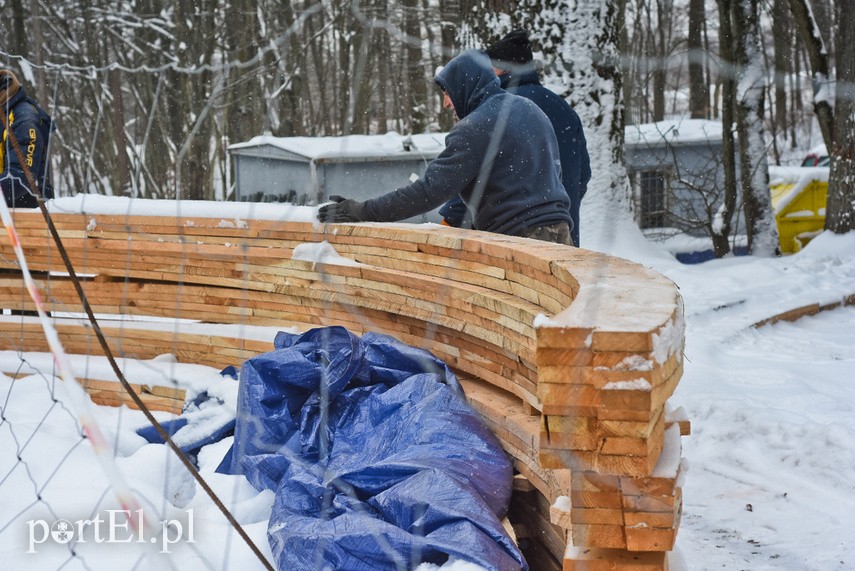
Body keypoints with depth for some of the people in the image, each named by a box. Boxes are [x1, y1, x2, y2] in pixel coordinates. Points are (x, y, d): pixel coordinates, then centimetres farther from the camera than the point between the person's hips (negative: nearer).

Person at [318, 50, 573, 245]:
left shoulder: (475, 128, -13)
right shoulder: (530, 109, 15)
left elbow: (430, 191, -17)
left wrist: (363, 211, -13)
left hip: (516, 235, -9)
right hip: (558, 232, 9)